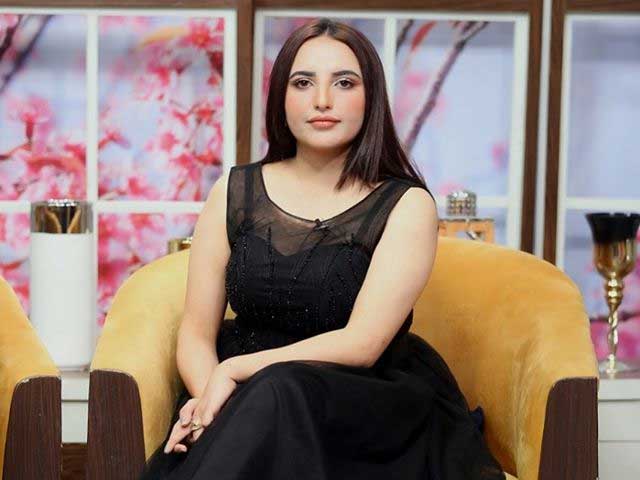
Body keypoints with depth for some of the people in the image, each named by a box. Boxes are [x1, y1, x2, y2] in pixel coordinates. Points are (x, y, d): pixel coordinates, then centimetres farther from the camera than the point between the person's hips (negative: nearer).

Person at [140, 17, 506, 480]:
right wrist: (208, 394, -17)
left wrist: (235, 371, -17)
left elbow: (362, 344, -12)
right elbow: (197, 332, 4)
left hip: (361, 403, -1)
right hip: (237, 395, 1)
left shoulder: (407, 206, -2)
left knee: (280, 394, -34)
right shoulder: (234, 193, 8)